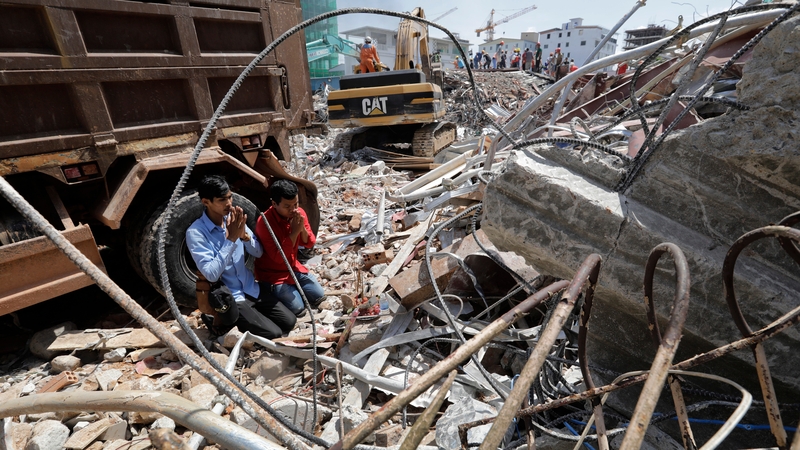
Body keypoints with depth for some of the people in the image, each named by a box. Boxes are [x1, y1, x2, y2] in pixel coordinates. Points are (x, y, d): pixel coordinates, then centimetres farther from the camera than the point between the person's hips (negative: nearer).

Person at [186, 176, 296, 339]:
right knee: (273, 334, -14)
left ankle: (253, 313, 17)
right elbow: (211, 274, -25)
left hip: (252, 289, 5)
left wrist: (245, 235, -17)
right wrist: (231, 239, -26)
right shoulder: (195, 232, -17)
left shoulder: (234, 219, -1)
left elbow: (259, 253, 4)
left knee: (289, 322, -2)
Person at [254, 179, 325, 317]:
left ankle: (293, 288, 22)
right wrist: (294, 232, -31)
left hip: (293, 268, 6)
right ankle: (273, 293, 12)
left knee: (318, 297, 1)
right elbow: (278, 257, -28)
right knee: (298, 309, -13)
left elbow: (310, 244, -4)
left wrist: (302, 229, -24)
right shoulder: (265, 222, -26)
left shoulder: (299, 213, -8)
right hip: (273, 274, -6)